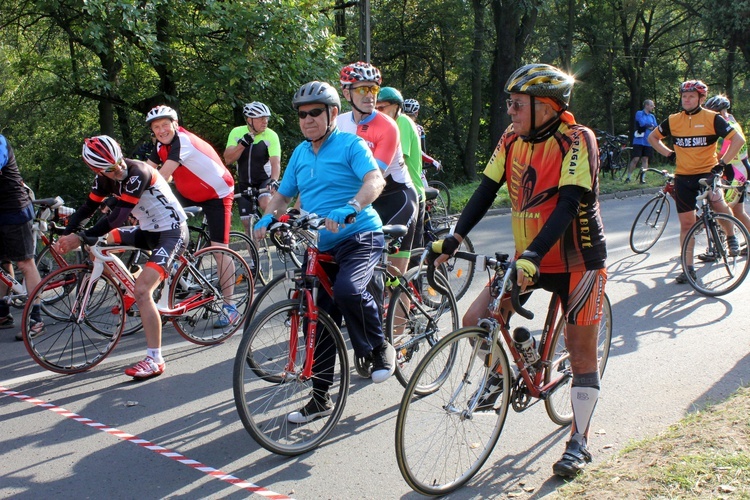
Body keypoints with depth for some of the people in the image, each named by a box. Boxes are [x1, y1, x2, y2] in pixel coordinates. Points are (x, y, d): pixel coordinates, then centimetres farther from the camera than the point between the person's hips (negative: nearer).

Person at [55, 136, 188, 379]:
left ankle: (155, 360, -15)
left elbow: (118, 217, -29)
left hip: (172, 232, -9)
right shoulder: (104, 178, -1)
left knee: (142, 289, -21)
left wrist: (80, 238, -28)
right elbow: (88, 208, 4)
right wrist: (67, 236, -11)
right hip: (148, 230, 9)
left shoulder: (138, 173, -25)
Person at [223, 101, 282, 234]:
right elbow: (228, 159, -14)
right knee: (248, 224, 3)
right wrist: (243, 144, -29)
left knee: (265, 204, -33)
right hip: (245, 184, 3)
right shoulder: (237, 132, -7)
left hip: (265, 180, -3)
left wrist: (274, 180, -45)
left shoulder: (271, 136, -15)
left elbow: (275, 162, -27)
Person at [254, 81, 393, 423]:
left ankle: (380, 348, -9)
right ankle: (320, 398, 19)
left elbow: (375, 180, -21)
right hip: (322, 247, 7)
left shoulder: (350, 145, -5)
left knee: (347, 290, -35)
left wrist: (349, 208, -40)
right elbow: (283, 195, 19)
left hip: (360, 238, -6)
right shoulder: (300, 153, 14)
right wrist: (268, 217, -4)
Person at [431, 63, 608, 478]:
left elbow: (568, 203, -28)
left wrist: (534, 254, -39)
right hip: (528, 257, 6)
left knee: (581, 352, 0)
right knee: (475, 319, -8)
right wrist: (453, 239, -12)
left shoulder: (577, 140, -18)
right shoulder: (512, 139, -1)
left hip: (577, 260, -5)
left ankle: (579, 443, 14)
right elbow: (487, 190, -2)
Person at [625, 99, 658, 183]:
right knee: (635, 159, -9)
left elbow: (656, 128, 8)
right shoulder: (639, 113, 0)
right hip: (639, 141, -5)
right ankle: (628, 177, -1)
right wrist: (651, 125, -1)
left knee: (645, 159, 3)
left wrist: (647, 126, -9)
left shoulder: (652, 116, 16)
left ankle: (642, 178, 7)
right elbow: (642, 123, -15)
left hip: (648, 142, 5)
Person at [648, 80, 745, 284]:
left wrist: (722, 163, -14)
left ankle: (731, 237, 0)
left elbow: (738, 139, -9)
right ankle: (688, 268, 14)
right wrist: (669, 154, 6)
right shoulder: (673, 120, 2)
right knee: (686, 223, 5)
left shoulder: (712, 118, -6)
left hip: (707, 172, -3)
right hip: (683, 177, 3)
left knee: (717, 201, -30)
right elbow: (652, 138, 18)